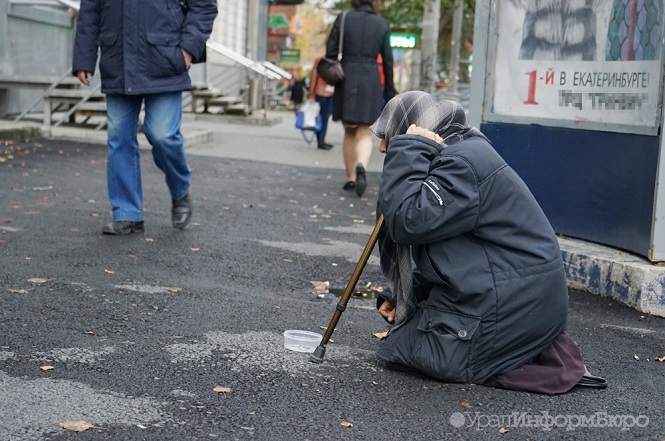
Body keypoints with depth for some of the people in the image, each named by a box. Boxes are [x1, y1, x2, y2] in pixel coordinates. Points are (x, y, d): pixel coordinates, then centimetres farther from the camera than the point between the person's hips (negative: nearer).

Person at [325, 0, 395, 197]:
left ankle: (351, 179, 17)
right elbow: (387, 61, 4)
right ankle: (361, 166, -25)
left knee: (349, 132, 15)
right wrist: (389, 91, 12)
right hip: (370, 82, 0)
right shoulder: (383, 24, 2)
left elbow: (330, 52, -2)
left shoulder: (343, 19, 0)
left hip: (346, 80, 0)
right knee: (364, 134, 4)